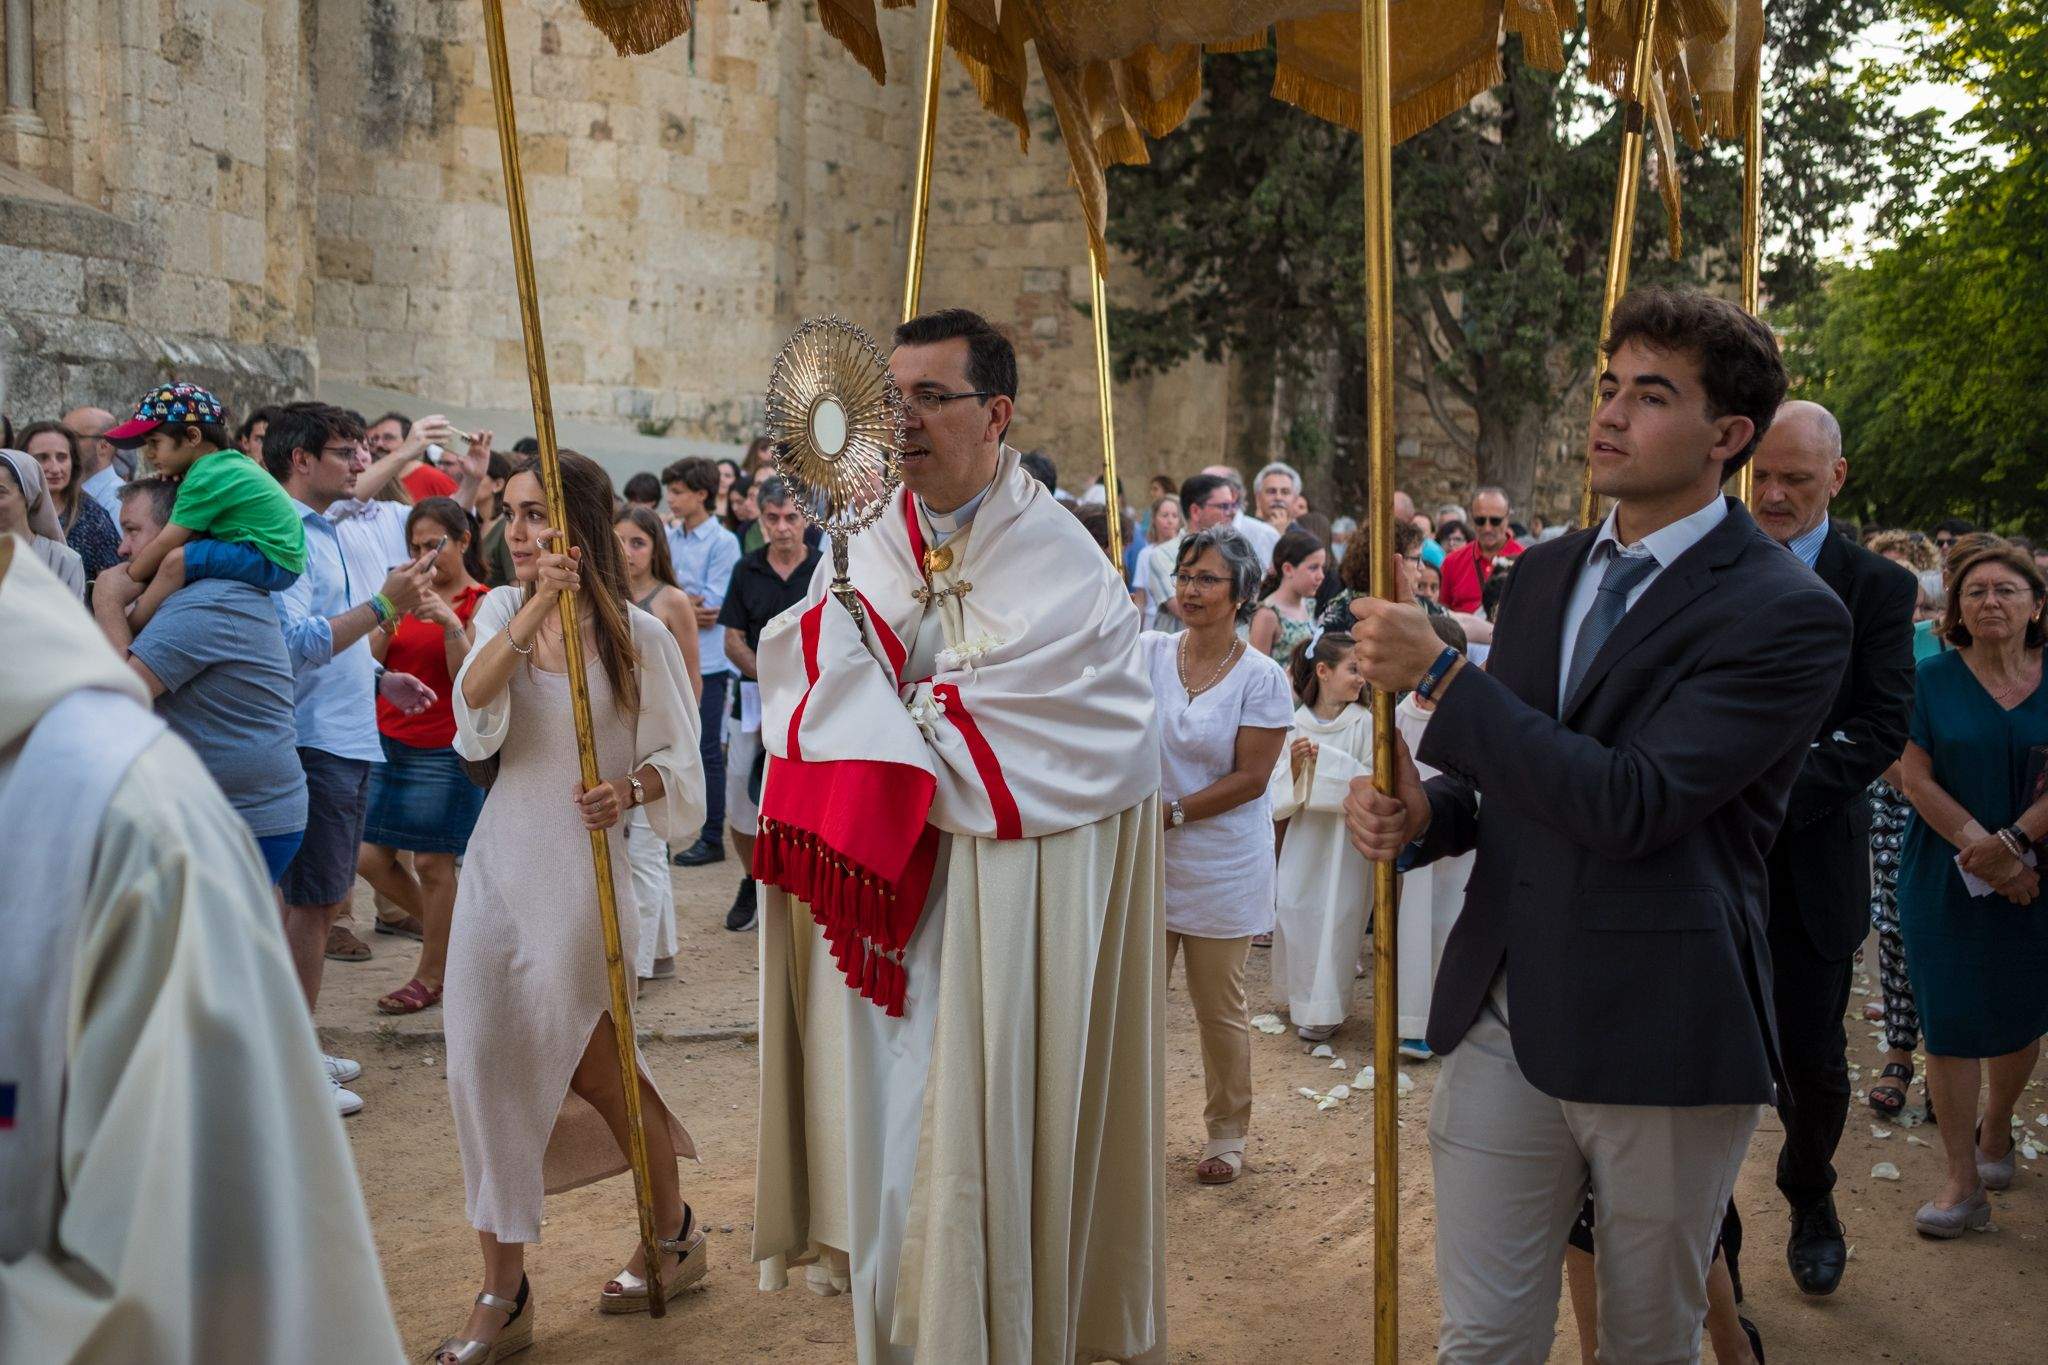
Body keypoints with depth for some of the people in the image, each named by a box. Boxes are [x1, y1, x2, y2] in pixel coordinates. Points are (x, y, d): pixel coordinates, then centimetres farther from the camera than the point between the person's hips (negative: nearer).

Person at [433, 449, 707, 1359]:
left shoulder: (638, 635, -8)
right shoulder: (501, 612, 3)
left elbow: (679, 762, -5)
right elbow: (472, 706, -16)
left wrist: (628, 789, -25)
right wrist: (536, 608, -26)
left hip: (584, 866, -4)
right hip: (501, 861, 4)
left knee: (585, 1060, 6)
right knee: (484, 1061, 2)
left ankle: (673, 1229, 32)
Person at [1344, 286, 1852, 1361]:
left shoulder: (1789, 616, -13)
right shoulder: (1543, 574, 9)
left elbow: (1629, 802, -23)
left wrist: (1437, 671, -19)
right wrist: (1422, 812, -4)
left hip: (1661, 1038, -4)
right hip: (1502, 1018, 5)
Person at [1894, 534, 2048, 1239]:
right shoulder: (1933, 679, -2)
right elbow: (1917, 778, -7)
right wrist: (1982, 851, -16)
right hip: (1944, 881, -1)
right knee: (1949, 1022, -1)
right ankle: (1963, 1181, 7)